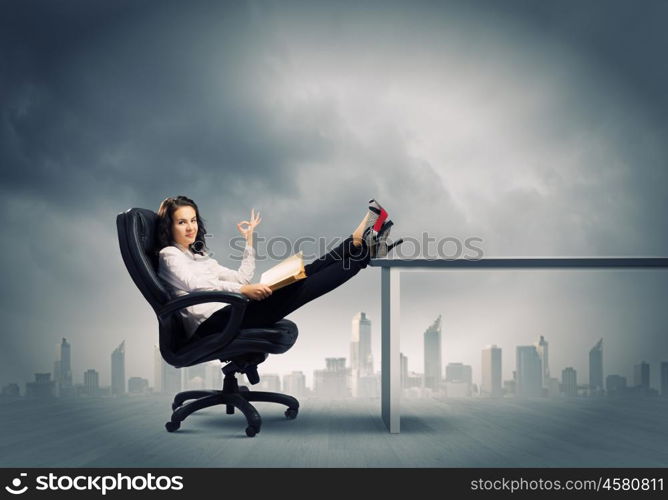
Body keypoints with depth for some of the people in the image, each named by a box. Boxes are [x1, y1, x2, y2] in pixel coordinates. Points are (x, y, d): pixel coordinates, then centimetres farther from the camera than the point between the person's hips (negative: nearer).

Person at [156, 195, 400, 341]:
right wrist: (244, 290, -24)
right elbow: (196, 285, -14)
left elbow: (241, 277, 28)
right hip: (211, 323, -8)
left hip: (227, 314, 8)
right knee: (296, 289, -21)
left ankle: (361, 243, -14)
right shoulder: (169, 255, 5)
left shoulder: (199, 256, 30)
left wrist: (249, 239, 26)